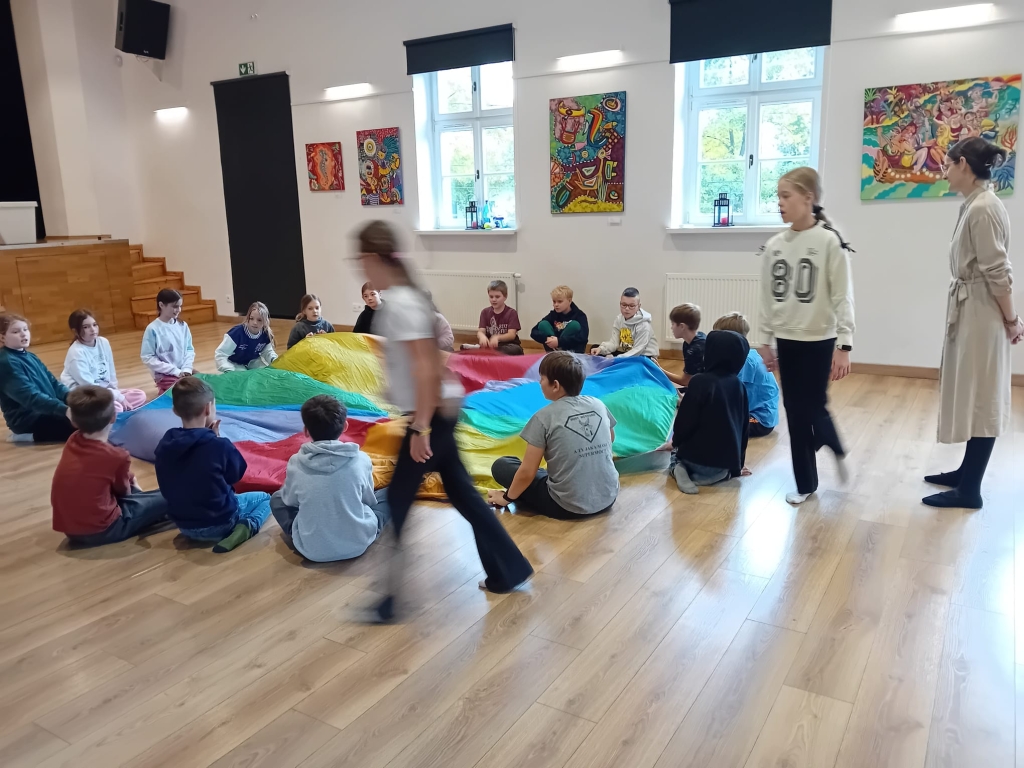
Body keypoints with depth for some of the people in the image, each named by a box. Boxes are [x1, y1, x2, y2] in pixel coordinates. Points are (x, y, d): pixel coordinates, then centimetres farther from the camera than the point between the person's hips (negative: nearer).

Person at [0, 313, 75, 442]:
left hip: (47, 410, 10)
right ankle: (27, 434, -4)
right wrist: (64, 409, -39)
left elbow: (53, 382, 12)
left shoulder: (30, 357, 14)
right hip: (28, 419, -10)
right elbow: (30, 396, -29)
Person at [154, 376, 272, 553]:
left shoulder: (164, 445, -10)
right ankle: (246, 527, -7)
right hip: (220, 522, -7)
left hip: (184, 525, 7)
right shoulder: (219, 445, -24)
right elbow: (237, 474, -5)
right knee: (265, 498, 20)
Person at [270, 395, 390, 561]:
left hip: (312, 550, 1)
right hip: (358, 544, -1)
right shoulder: (361, 460, -12)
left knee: (277, 498, 23)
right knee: (389, 493, 18)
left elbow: (290, 500, 7)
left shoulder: (296, 463, -11)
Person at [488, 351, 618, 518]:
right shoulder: (598, 404, 0)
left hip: (569, 506, -5)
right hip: (609, 498, 5)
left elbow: (527, 472, -12)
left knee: (501, 466, 8)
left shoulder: (545, 417, -13)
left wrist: (507, 497, 5)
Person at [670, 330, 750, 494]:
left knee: (677, 454, 28)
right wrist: (737, 465, 20)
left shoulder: (701, 381, -18)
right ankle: (721, 473, 4)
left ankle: (680, 469, -3)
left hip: (699, 456, -4)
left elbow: (685, 421, -15)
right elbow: (744, 427, 9)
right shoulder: (739, 386, 0)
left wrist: (676, 442, 8)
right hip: (728, 459, 4)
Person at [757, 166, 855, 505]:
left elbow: (842, 297, -12)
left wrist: (844, 346, -15)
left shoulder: (830, 241, -11)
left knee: (813, 409, -2)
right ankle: (805, 482, 21)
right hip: (786, 340, 5)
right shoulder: (775, 246, 3)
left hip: (818, 340, -5)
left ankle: (837, 450, 32)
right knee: (794, 412, 8)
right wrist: (766, 341, 11)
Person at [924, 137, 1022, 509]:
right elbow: (991, 268, 13)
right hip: (969, 312, 10)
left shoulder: (983, 208, -20)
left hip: (981, 315, -10)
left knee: (979, 399, -1)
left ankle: (969, 489, 9)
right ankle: (967, 472, 29)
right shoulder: (975, 204, 11)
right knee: (973, 397, 17)